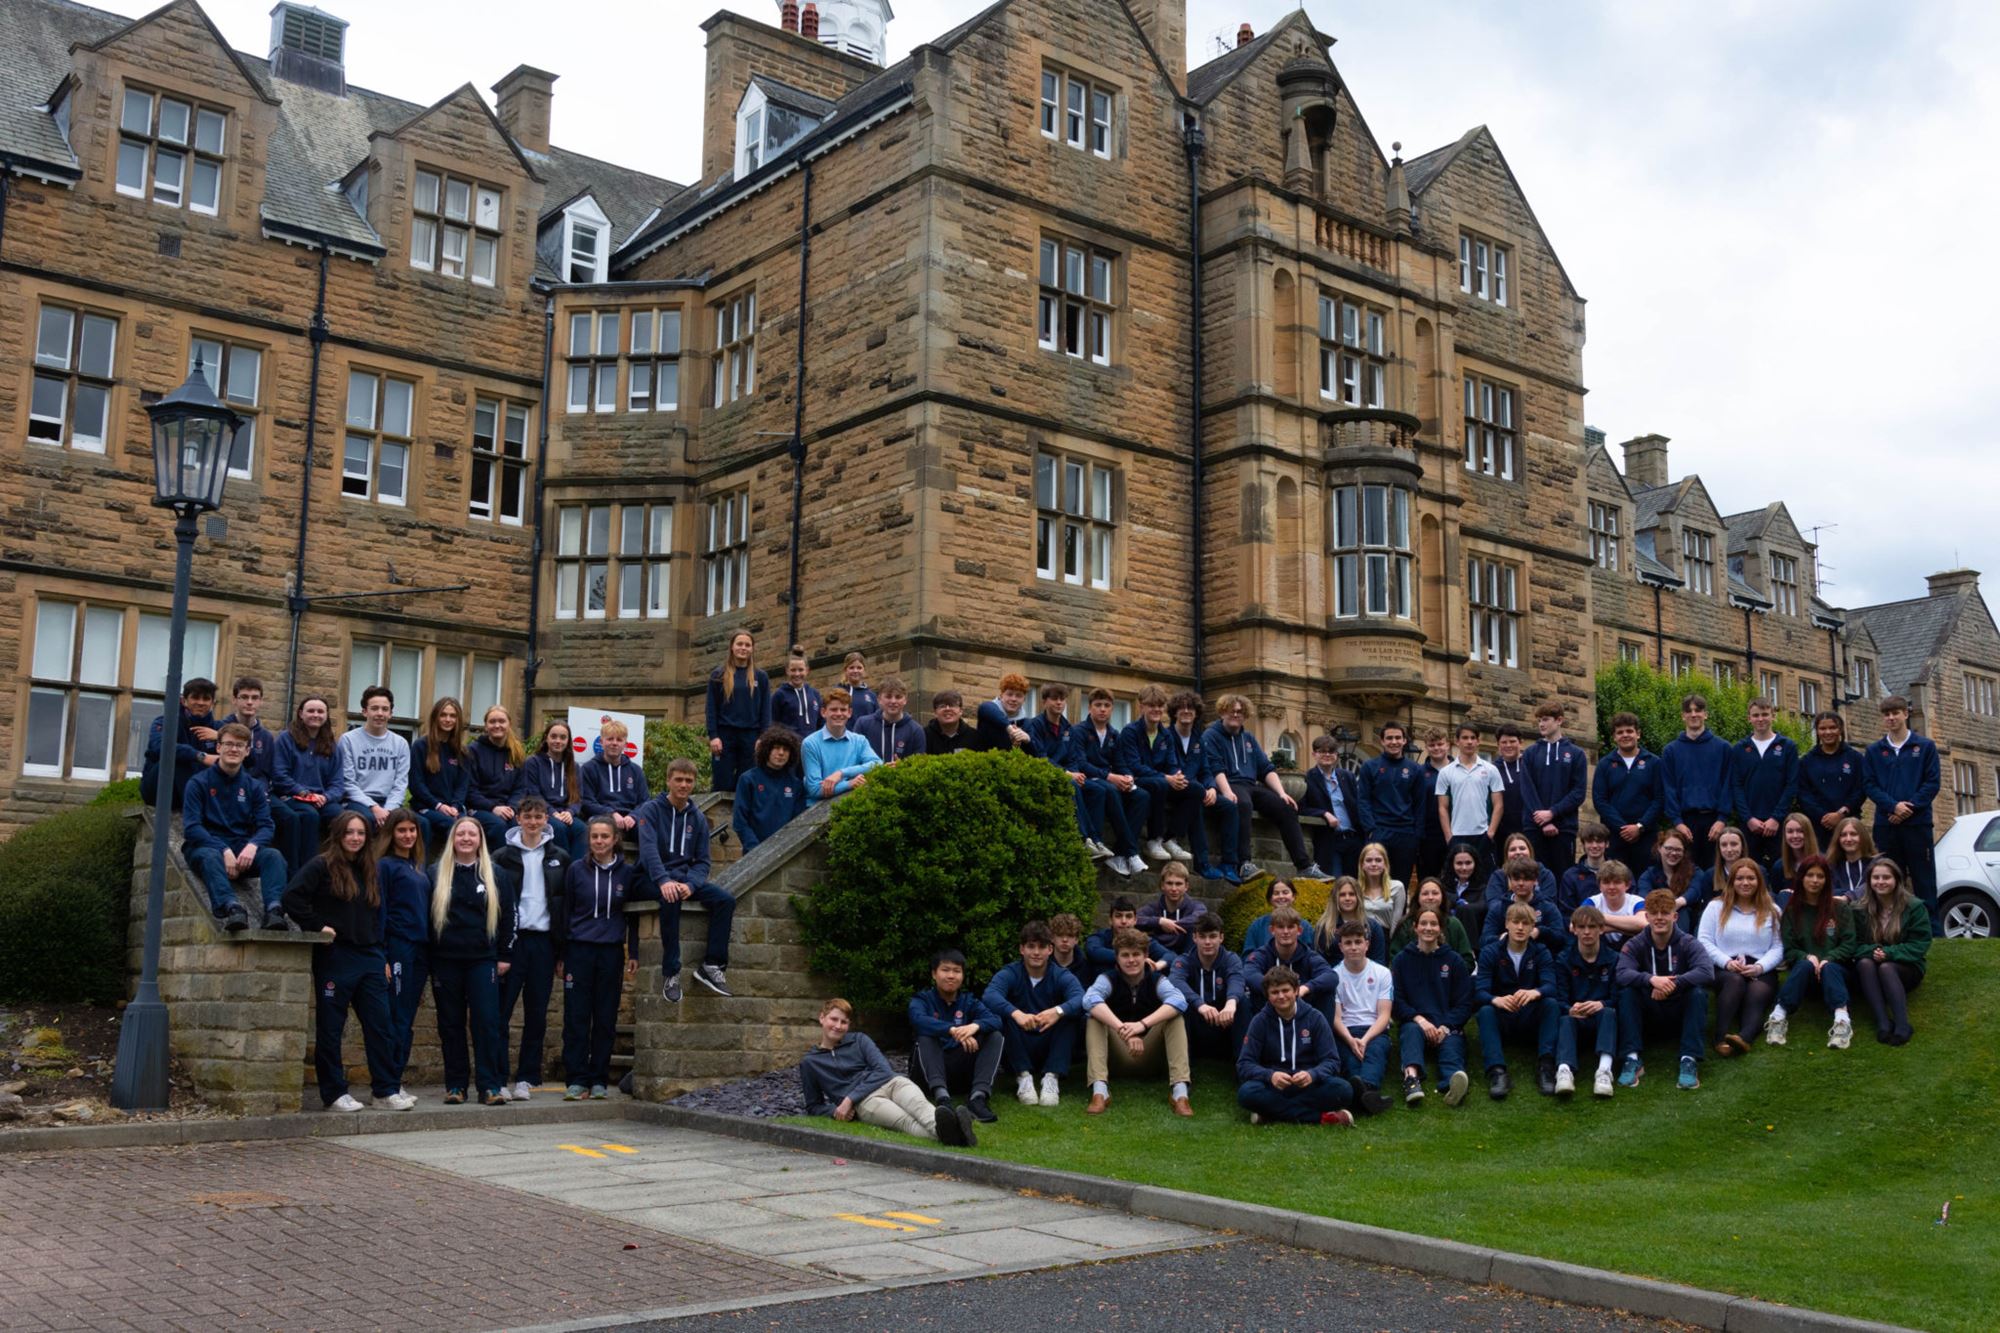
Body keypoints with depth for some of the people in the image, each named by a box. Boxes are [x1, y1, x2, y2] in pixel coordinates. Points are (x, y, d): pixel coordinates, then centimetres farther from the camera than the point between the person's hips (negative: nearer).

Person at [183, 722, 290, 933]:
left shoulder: (253, 787, 13)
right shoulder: (198, 783, 2)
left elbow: (266, 826, 3)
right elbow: (191, 828, -8)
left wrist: (252, 845, -21)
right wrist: (224, 850, -22)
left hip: (242, 851, 3)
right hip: (206, 846, -3)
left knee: (274, 855, -27)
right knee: (211, 857, -38)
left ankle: (273, 910, -50)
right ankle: (230, 908, -61)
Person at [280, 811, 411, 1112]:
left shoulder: (369, 872, 17)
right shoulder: (321, 866, -4)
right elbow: (292, 896, -16)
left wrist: (382, 958, 16)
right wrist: (317, 926, -16)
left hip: (369, 957, 6)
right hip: (334, 957, -6)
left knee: (381, 1025, 3)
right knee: (330, 1028, 2)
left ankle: (388, 1089, 9)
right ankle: (334, 1093, 9)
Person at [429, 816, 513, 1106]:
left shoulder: (493, 874, 7)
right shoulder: (438, 874, 6)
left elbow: (507, 915, 8)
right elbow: (428, 915, 7)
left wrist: (505, 956, 2)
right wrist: (428, 958, 1)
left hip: (483, 960, -1)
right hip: (446, 960, 1)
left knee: (487, 1022, -7)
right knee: (451, 1024, 5)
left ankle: (489, 1085, -4)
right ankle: (455, 1085, 12)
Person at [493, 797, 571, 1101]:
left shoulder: (559, 858, 9)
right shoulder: (503, 857, 4)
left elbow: (567, 903, 9)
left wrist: (564, 949, 2)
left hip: (544, 940, 2)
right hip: (512, 939, -2)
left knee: (537, 1014, 5)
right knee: (500, 1011, -5)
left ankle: (526, 1078, 12)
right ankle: (497, 1079, 0)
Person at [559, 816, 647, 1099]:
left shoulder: (628, 873, 5)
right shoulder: (576, 870, 3)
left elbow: (634, 916, 10)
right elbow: (564, 912, 5)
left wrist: (633, 955, 5)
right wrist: (561, 953, 2)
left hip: (612, 952, 1)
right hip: (579, 951, -1)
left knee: (606, 1019, 3)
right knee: (576, 1017, -2)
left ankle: (599, 1081, 11)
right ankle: (576, 1081, 4)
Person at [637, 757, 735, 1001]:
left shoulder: (697, 818, 11)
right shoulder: (651, 810, -2)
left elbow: (702, 861, 7)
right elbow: (648, 848, -18)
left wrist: (690, 884, -15)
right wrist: (664, 880, -34)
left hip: (686, 877, 5)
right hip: (654, 878, -5)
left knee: (726, 899, -19)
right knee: (670, 898, -37)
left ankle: (712, 965, -14)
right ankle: (671, 972, -30)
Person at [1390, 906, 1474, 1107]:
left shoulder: (1454, 961, 15)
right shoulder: (1402, 960, 14)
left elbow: (1464, 1004, 8)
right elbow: (1396, 1002, 6)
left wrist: (1445, 1026, -10)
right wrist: (1418, 1019, -13)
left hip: (1448, 1027, 0)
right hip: (1413, 1022, 0)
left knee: (1452, 1045, -33)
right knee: (1411, 1030, -35)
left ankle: (1453, 1081, -67)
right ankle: (1411, 1076, -64)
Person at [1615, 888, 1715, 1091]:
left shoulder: (1688, 943, -7)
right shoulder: (1635, 945, -5)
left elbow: (1707, 972, -27)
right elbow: (1622, 974, -24)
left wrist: (1672, 984, -38)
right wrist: (1652, 979, -43)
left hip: (1680, 1011, -1)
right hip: (1649, 1012, 1)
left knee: (1698, 992, -29)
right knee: (1626, 992, -26)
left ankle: (1690, 1060, -31)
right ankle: (1632, 1059, -29)